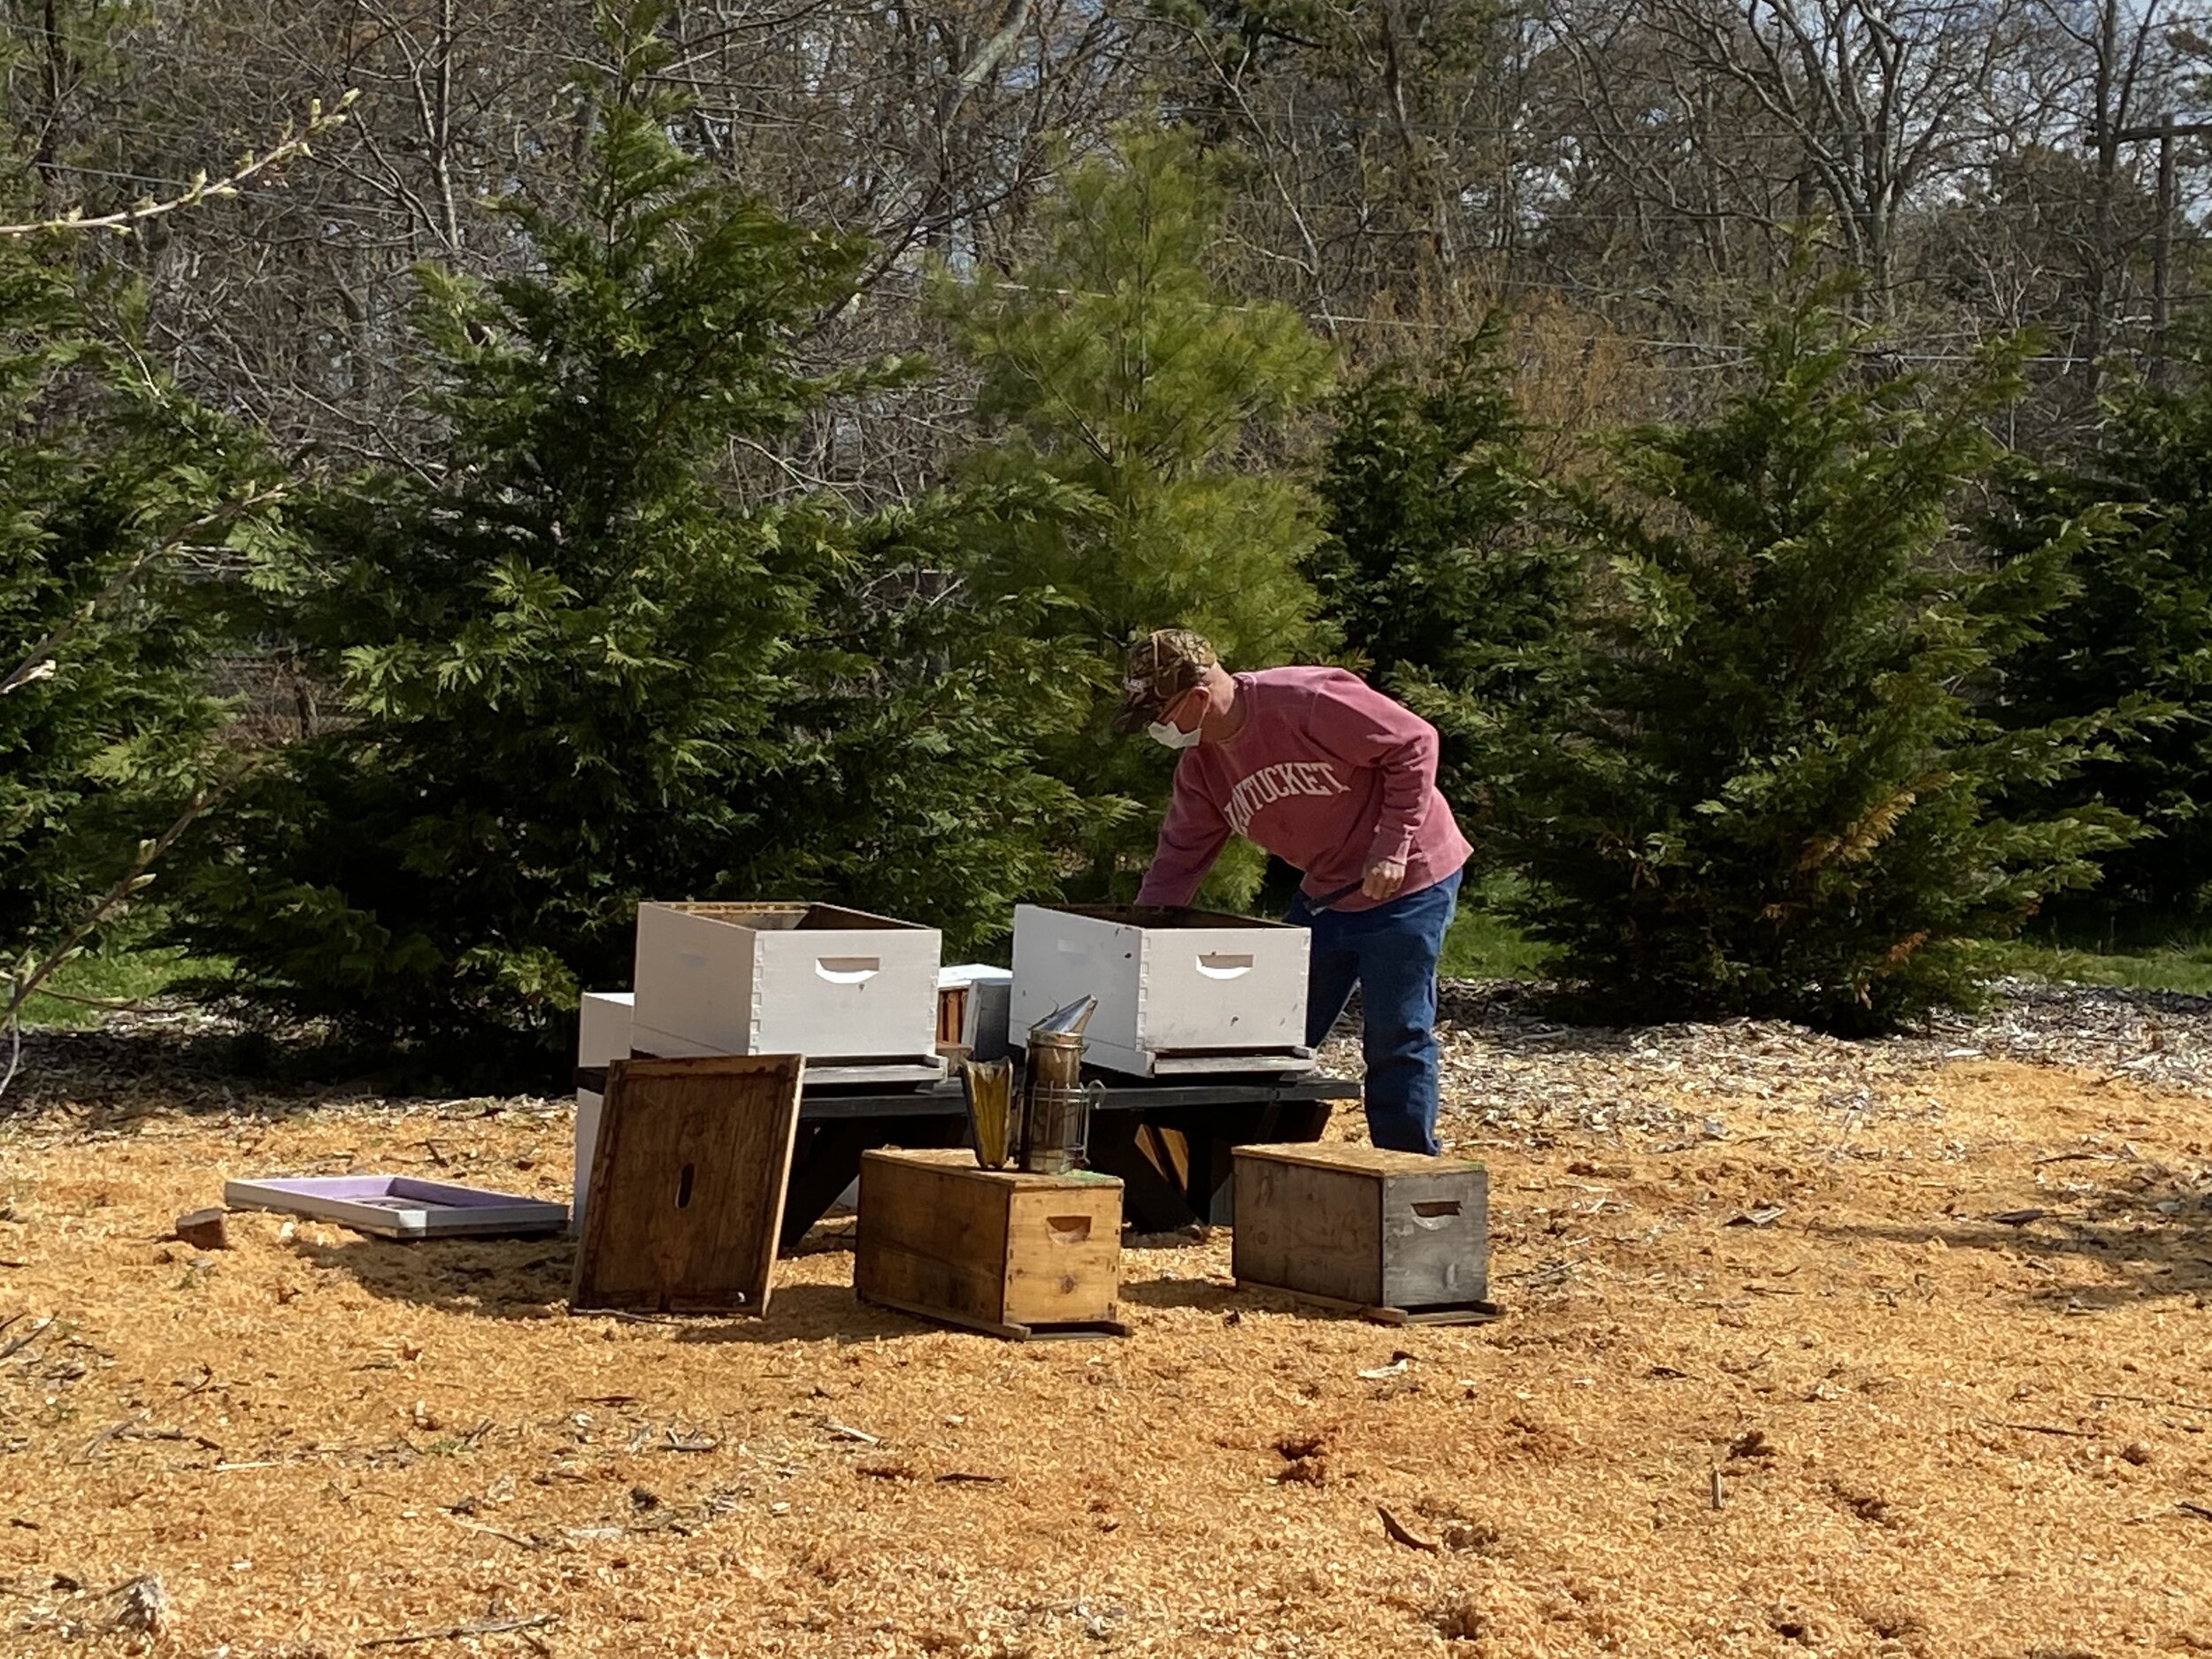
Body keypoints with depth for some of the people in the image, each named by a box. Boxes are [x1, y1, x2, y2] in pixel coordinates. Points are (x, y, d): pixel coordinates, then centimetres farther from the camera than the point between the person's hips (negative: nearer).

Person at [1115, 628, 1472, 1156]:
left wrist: (1393, 849, -21)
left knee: (1397, 1041, -5)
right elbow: (1178, 860, 5)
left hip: (1407, 882, -8)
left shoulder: (1309, 702, -25)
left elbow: (1413, 744, -20)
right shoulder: (1201, 766, 0)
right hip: (1325, 894, 8)